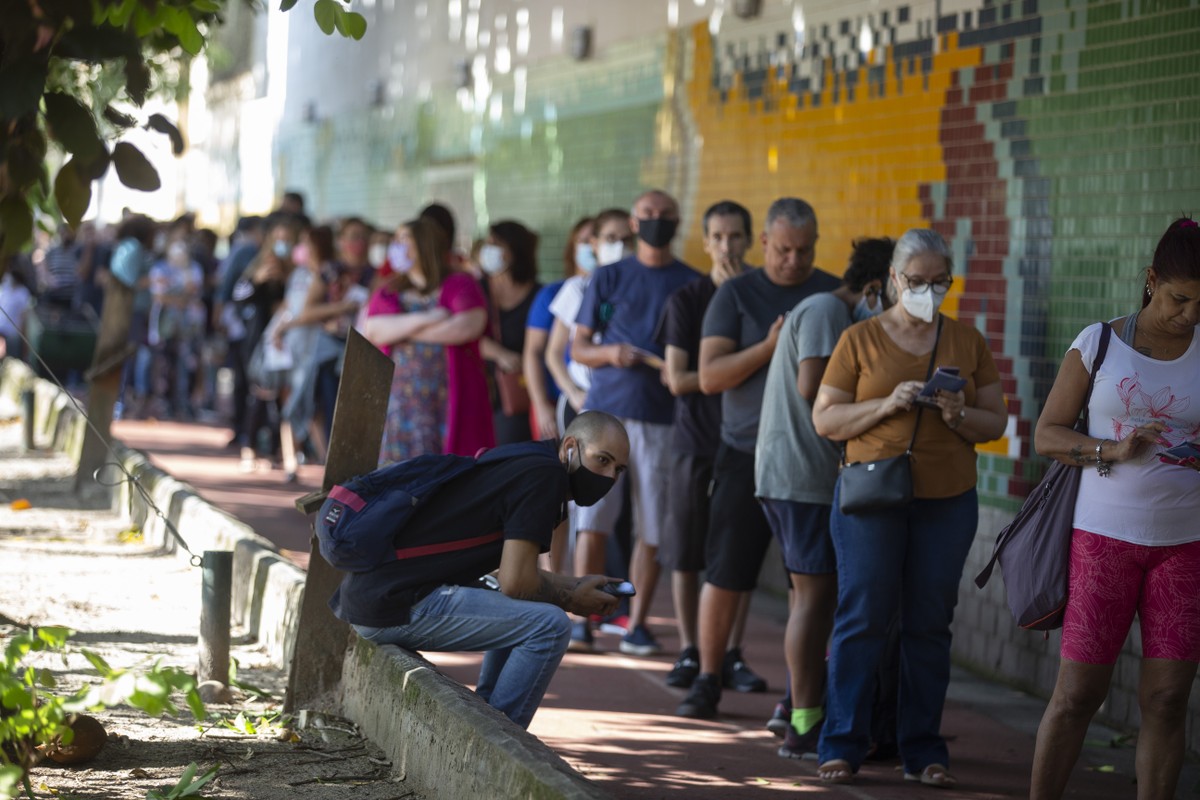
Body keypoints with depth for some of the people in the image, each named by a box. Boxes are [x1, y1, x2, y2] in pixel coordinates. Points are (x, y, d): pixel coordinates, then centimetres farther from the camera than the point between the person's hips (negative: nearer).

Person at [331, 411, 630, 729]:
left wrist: (577, 585, 20)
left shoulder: (526, 462, 19)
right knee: (550, 626, -14)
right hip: (398, 608, -11)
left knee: (517, 614, 27)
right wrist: (570, 600, 2)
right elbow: (515, 581, -15)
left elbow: (513, 567, 29)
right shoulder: (545, 476, -11)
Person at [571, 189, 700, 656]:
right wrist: (609, 354, -11)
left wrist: (652, 360, -11)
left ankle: (636, 625, 8)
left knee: (652, 531, 0)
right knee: (592, 522, -6)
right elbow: (578, 347, 10)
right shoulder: (608, 278, 10)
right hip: (605, 413, 0)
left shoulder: (692, 284, 8)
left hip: (661, 419, 0)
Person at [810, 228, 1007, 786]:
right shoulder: (860, 340, 3)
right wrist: (887, 404, -13)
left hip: (948, 502, 2)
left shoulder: (968, 343, 10)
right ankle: (842, 745, 5)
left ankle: (922, 750, 10)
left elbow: (995, 422, 10)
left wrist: (960, 416, -11)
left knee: (930, 625, 4)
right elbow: (824, 420, 0)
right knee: (862, 619, -3)